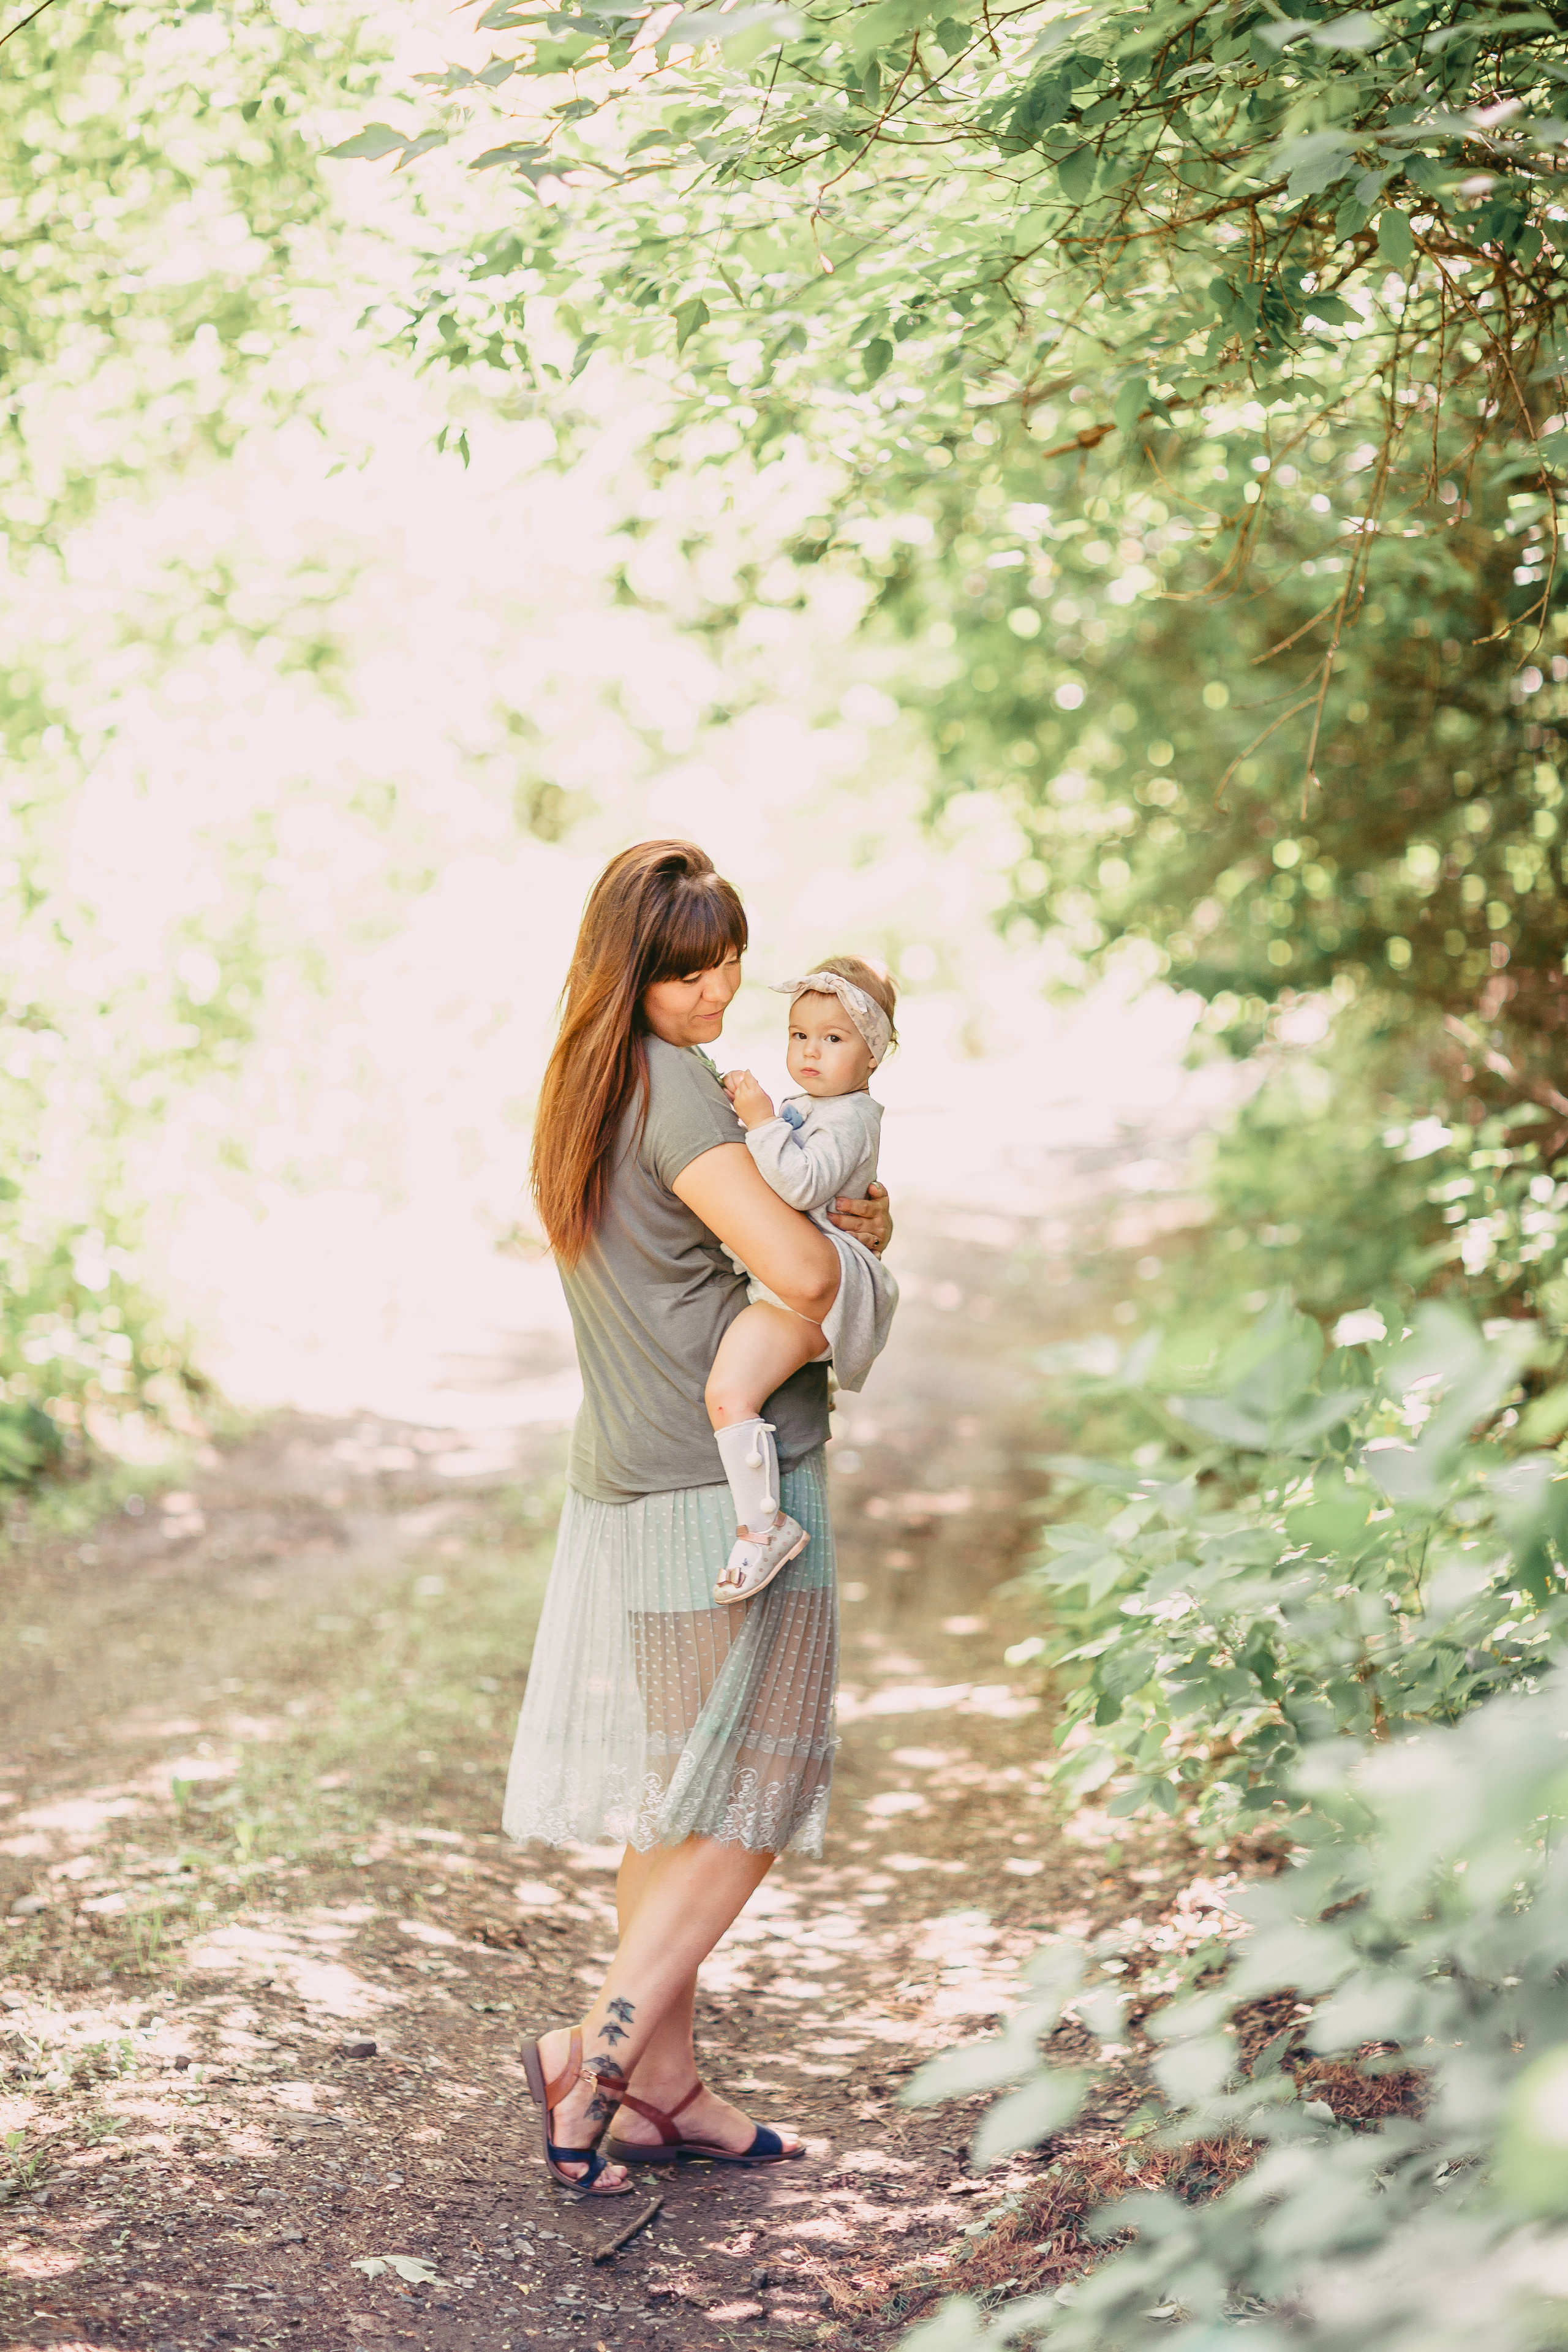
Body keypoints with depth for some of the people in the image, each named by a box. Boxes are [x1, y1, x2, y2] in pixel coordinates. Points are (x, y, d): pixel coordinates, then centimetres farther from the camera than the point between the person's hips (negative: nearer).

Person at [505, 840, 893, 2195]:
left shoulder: (592, 1084, 13)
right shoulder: (674, 1085, -16)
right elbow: (800, 1272, -24)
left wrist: (843, 1206, 8)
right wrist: (855, 1236, -1)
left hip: (632, 1485, 9)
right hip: (733, 1476, -9)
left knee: (670, 1791, 14)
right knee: (751, 1792, 2)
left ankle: (665, 2084, 21)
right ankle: (602, 2050, -2)